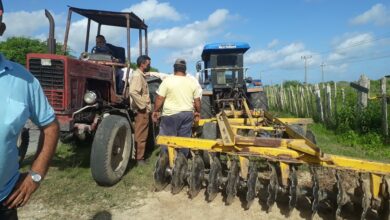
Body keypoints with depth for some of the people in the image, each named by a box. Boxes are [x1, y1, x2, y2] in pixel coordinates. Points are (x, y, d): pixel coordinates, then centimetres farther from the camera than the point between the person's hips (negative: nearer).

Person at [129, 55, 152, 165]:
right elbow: (133, 91, -30)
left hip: (145, 110, 10)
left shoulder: (141, 75, 16)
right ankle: (139, 158, 8)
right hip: (141, 110, -10)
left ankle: (140, 156, 27)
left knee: (142, 135, 16)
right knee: (141, 136, -2)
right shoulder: (137, 75, -15)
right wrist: (143, 106, -23)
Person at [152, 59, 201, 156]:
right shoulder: (193, 82, 5)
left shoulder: (167, 80, -6)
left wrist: (155, 111, 3)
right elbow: (197, 100, 6)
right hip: (188, 113, 4)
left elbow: (160, 98, -8)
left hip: (171, 114, -4)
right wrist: (198, 112, 19)